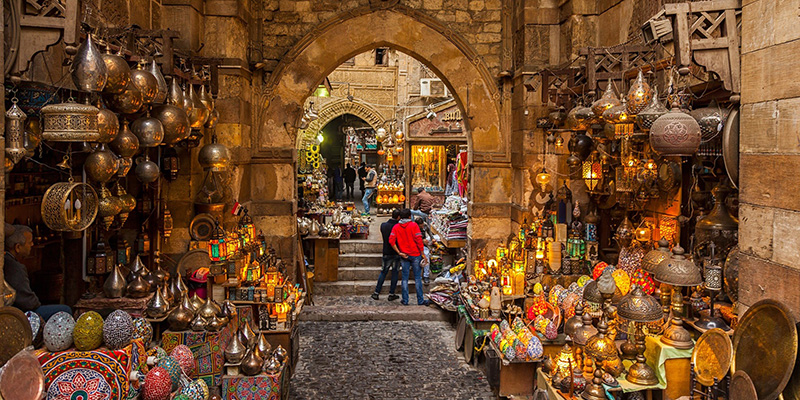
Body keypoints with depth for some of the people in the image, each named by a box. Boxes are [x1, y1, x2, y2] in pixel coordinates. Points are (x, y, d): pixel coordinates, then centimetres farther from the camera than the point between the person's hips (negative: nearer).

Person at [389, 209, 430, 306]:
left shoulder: (396, 227, 3)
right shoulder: (413, 225, -7)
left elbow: (391, 241, -6)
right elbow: (418, 240, -13)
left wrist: (399, 252, -3)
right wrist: (422, 253, -7)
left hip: (404, 256, 3)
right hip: (415, 254, -3)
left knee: (405, 278, 10)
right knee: (417, 278, 3)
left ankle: (405, 300, 11)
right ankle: (420, 300, 7)